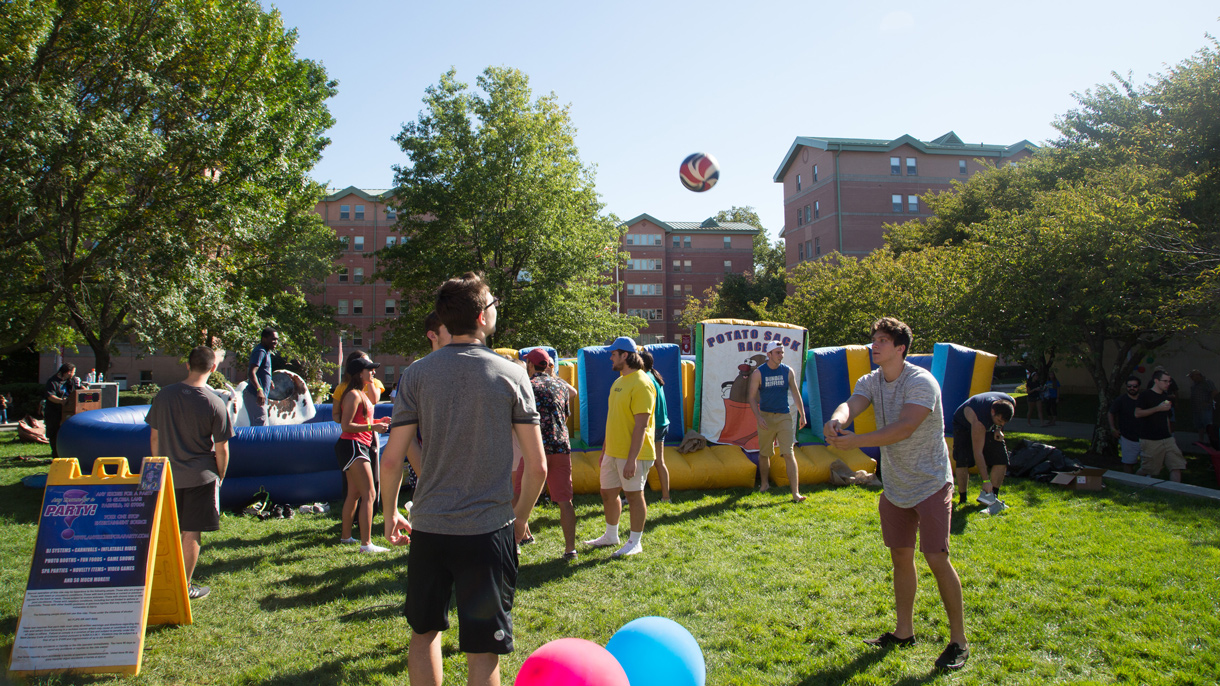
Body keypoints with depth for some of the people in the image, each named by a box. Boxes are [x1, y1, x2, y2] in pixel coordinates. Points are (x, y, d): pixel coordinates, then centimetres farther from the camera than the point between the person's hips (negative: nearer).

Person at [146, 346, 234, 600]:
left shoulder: (163, 395, -2)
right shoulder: (215, 404, -14)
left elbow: (154, 438, 6)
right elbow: (221, 449, -9)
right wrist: (219, 477, 6)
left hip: (168, 474, 4)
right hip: (200, 476, -4)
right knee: (192, 532, 5)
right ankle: (185, 587, 14)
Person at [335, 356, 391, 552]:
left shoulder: (362, 393, 18)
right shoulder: (353, 394, -14)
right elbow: (346, 425, -20)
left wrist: (378, 422, 11)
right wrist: (372, 427, -23)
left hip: (360, 446, 11)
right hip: (352, 445, -11)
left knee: (354, 493, 18)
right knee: (369, 493, -14)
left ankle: (345, 535, 29)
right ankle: (366, 544, -16)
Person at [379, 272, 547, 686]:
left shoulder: (418, 373, -1)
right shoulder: (511, 375, -5)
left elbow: (392, 458, -3)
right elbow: (537, 466, -5)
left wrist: (389, 513, 14)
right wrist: (521, 516, 11)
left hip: (428, 527, 2)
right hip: (488, 529, -2)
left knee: (425, 630, 23)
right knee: (483, 651, 8)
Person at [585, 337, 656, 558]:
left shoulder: (641, 384, -18)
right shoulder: (619, 381, 13)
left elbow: (641, 425, -22)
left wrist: (632, 459, -24)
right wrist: (605, 448, 21)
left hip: (633, 453, -9)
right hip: (613, 451, 9)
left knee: (634, 495, 2)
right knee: (607, 492, 16)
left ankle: (635, 542, 16)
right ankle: (611, 536, 33)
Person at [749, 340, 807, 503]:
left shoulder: (788, 371, 3)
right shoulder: (758, 373, -3)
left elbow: (796, 394, 11)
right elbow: (752, 397, -3)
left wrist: (802, 415, 10)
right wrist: (758, 417, -14)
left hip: (784, 417, 0)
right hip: (765, 416, 0)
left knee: (789, 454, -9)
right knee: (764, 453, 11)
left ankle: (795, 493, -12)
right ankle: (764, 484, 33)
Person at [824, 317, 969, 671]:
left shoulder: (921, 382, -19)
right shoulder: (870, 382, 2)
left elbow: (904, 428, -30)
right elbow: (853, 403, -17)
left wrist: (856, 441, -36)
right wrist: (837, 419, -41)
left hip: (931, 485, -7)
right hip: (895, 486, 7)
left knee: (937, 558, -8)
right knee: (900, 556, 13)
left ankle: (958, 641, 7)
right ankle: (904, 631, 27)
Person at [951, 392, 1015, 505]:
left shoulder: (1011, 403, -28)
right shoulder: (979, 421, -43)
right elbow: (977, 453, -38)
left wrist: (999, 429, -15)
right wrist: (986, 480, -37)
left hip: (989, 426, 6)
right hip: (963, 425, -6)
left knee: (1001, 459, -8)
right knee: (962, 461, -22)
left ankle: (993, 497, 2)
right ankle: (963, 499, -10)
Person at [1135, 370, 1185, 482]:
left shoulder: (1165, 396, 17)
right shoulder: (1145, 395, -6)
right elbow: (1137, 413, -17)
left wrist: (1170, 434, 23)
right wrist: (1158, 408, -21)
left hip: (1167, 439, 7)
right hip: (1150, 440, -7)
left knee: (1176, 466, -5)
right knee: (1147, 470, 1)